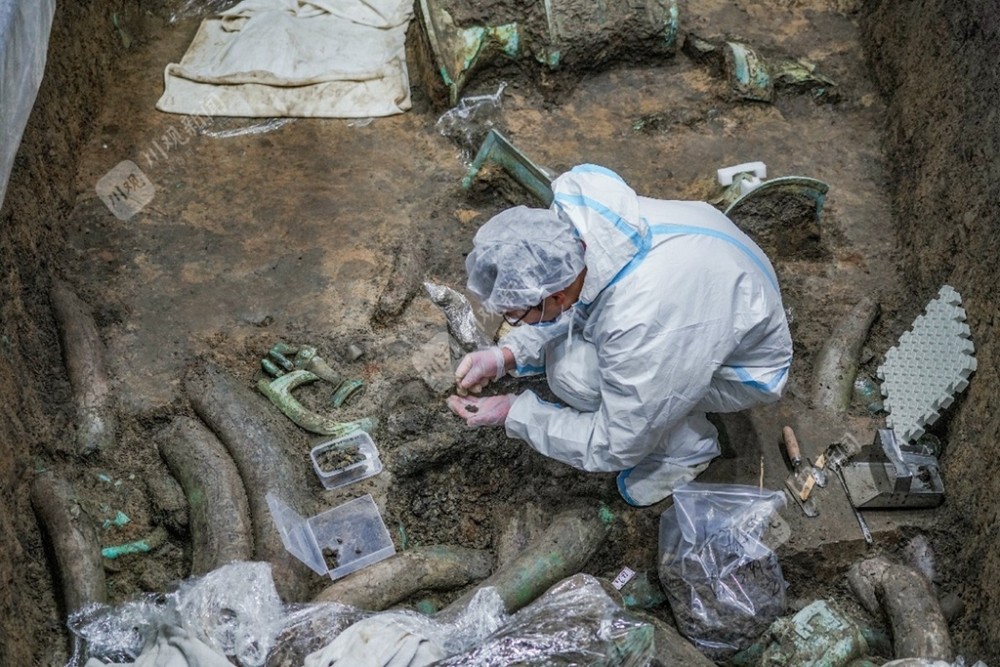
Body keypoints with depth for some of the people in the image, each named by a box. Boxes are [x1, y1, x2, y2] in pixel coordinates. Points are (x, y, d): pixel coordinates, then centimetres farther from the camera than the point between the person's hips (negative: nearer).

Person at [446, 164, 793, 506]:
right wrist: (506, 354, -10)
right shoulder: (567, 226, -22)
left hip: (746, 368, -7)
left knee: (575, 371, -24)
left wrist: (514, 413, -17)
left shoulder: (642, 328, -42)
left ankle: (685, 445, 0)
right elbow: (567, 307, 2)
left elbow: (616, 448, -25)